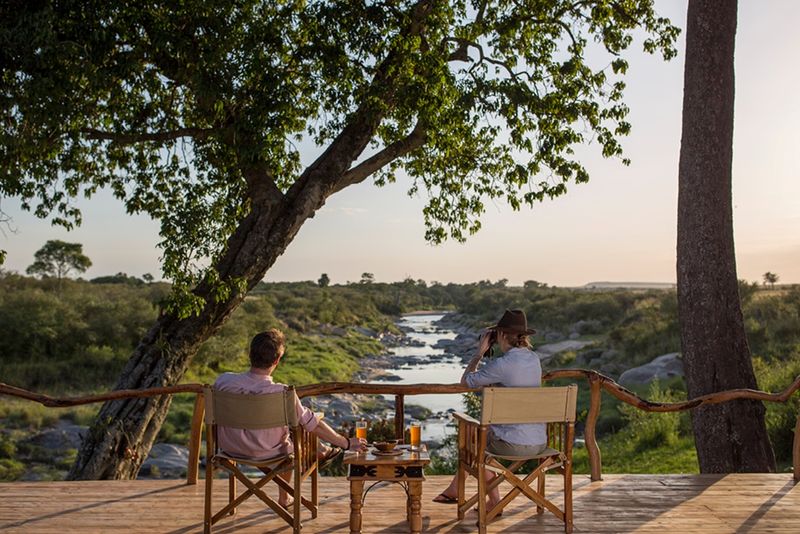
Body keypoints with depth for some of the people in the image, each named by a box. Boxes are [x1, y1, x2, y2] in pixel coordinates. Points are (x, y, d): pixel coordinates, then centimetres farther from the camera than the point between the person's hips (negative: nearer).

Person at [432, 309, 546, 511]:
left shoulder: (501, 364, -18)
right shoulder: (534, 359, 4)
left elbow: (465, 381, -4)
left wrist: (480, 352, 2)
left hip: (513, 444, -7)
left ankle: (494, 500, 32)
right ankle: (454, 489, 38)